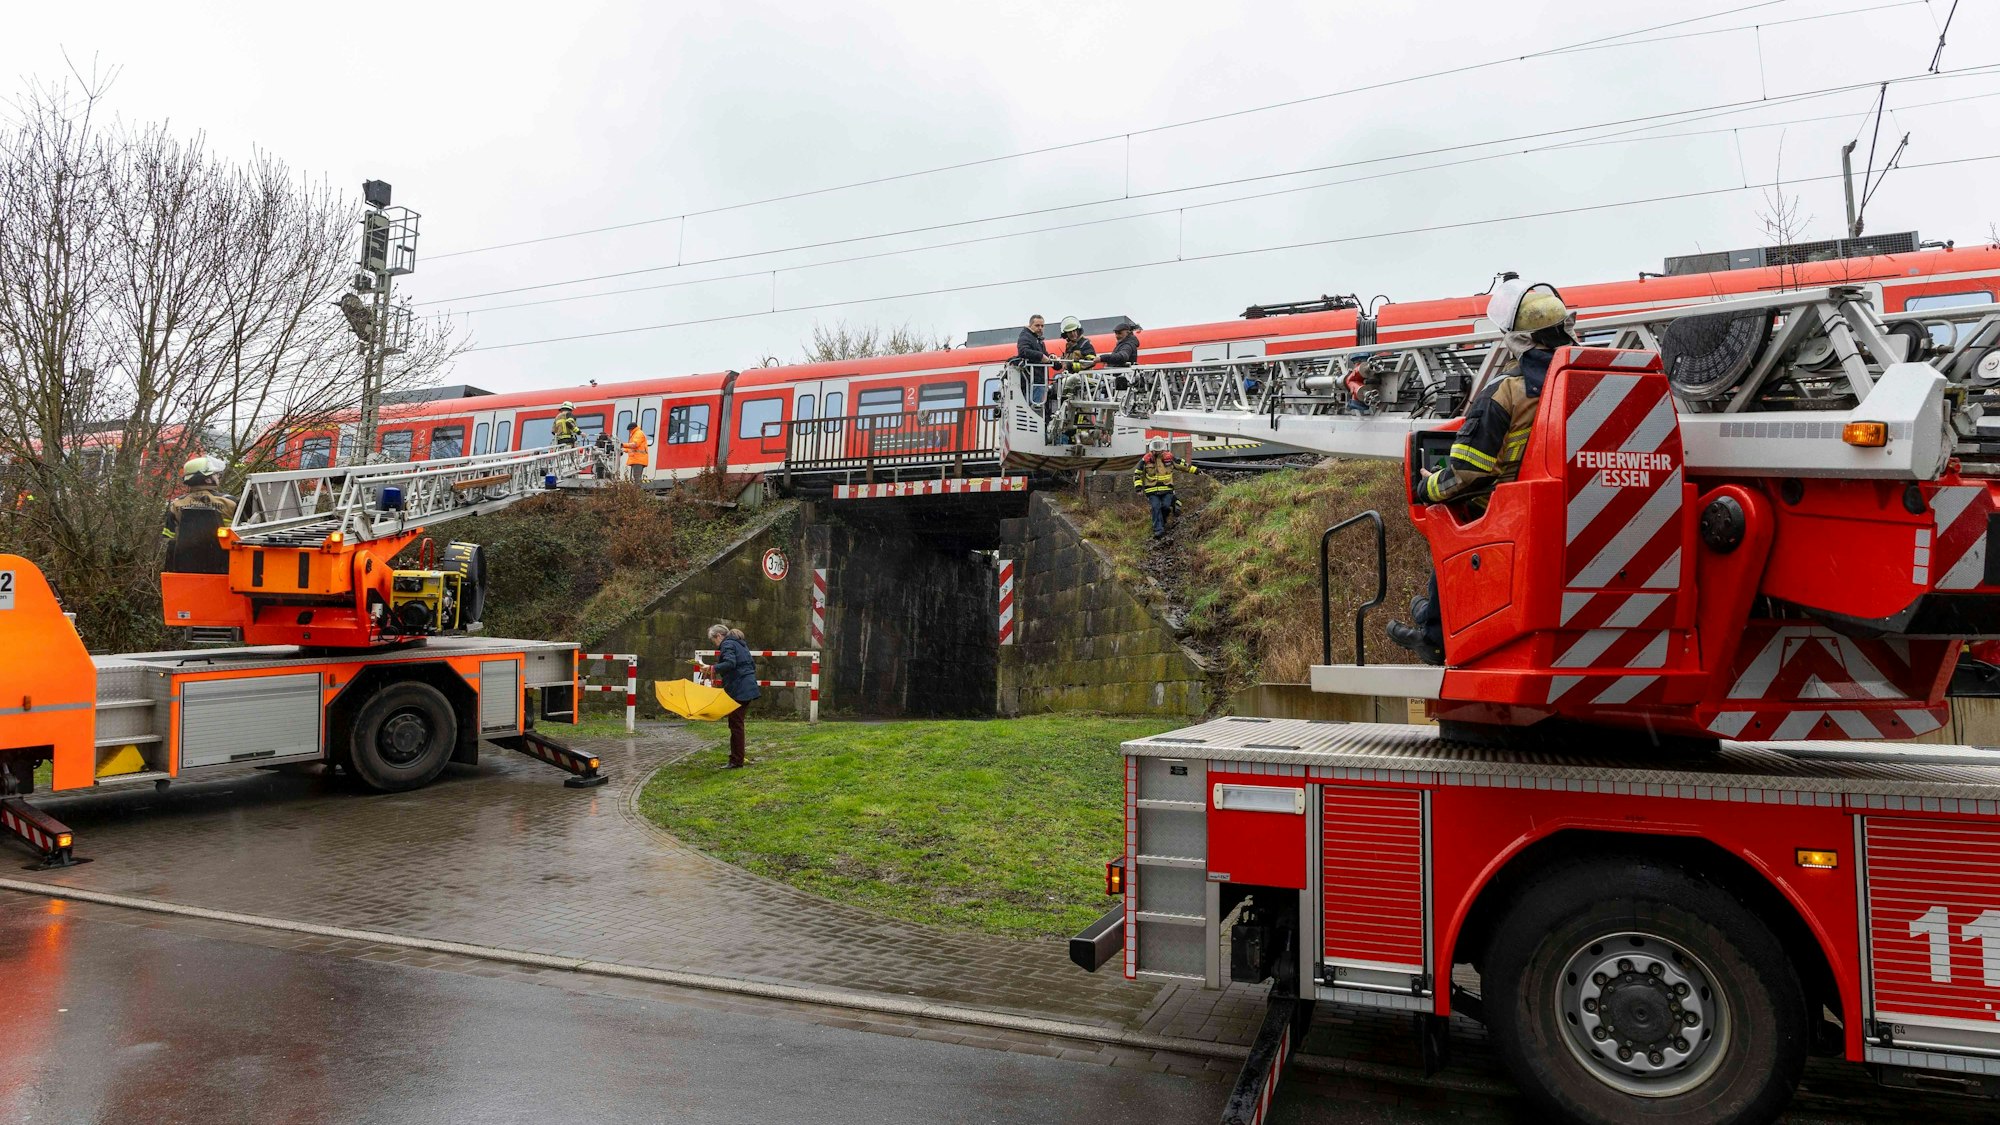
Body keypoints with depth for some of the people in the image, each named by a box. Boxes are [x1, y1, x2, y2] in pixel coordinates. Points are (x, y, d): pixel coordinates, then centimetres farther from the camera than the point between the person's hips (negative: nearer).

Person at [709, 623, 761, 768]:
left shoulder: (727, 644, -8)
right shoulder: (740, 644, 21)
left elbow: (730, 663, -25)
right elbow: (752, 664, 24)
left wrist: (713, 668, -31)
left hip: (738, 691, -10)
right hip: (749, 688, 10)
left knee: (735, 724, -5)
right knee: (737, 723, 14)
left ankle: (736, 761, -2)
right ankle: (736, 758, 19)